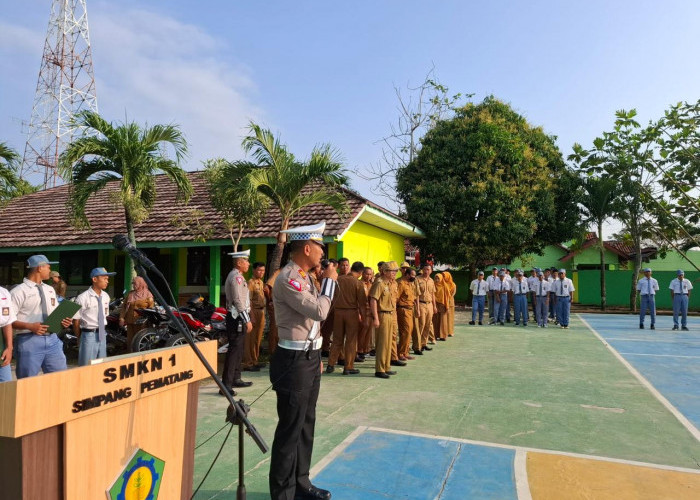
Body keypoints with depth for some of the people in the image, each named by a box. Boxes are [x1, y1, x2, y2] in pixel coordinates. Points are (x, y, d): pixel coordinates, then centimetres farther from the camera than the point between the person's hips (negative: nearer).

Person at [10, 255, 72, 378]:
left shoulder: (50, 290, 16)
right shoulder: (19, 291, -5)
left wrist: (63, 321, 1)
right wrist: (30, 326, -21)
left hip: (52, 339, 6)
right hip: (29, 341, -6)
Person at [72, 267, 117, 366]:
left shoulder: (106, 297, 5)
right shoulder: (83, 298, -15)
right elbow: (76, 320, -9)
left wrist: (102, 331, 14)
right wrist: (80, 337, 0)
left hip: (102, 335, 6)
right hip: (89, 335, -6)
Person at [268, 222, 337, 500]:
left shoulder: (304, 277, 12)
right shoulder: (288, 278, -18)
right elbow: (319, 311, -25)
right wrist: (329, 280, -11)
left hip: (309, 358, 10)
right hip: (294, 361, -10)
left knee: (306, 425, 19)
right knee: (290, 430, 2)